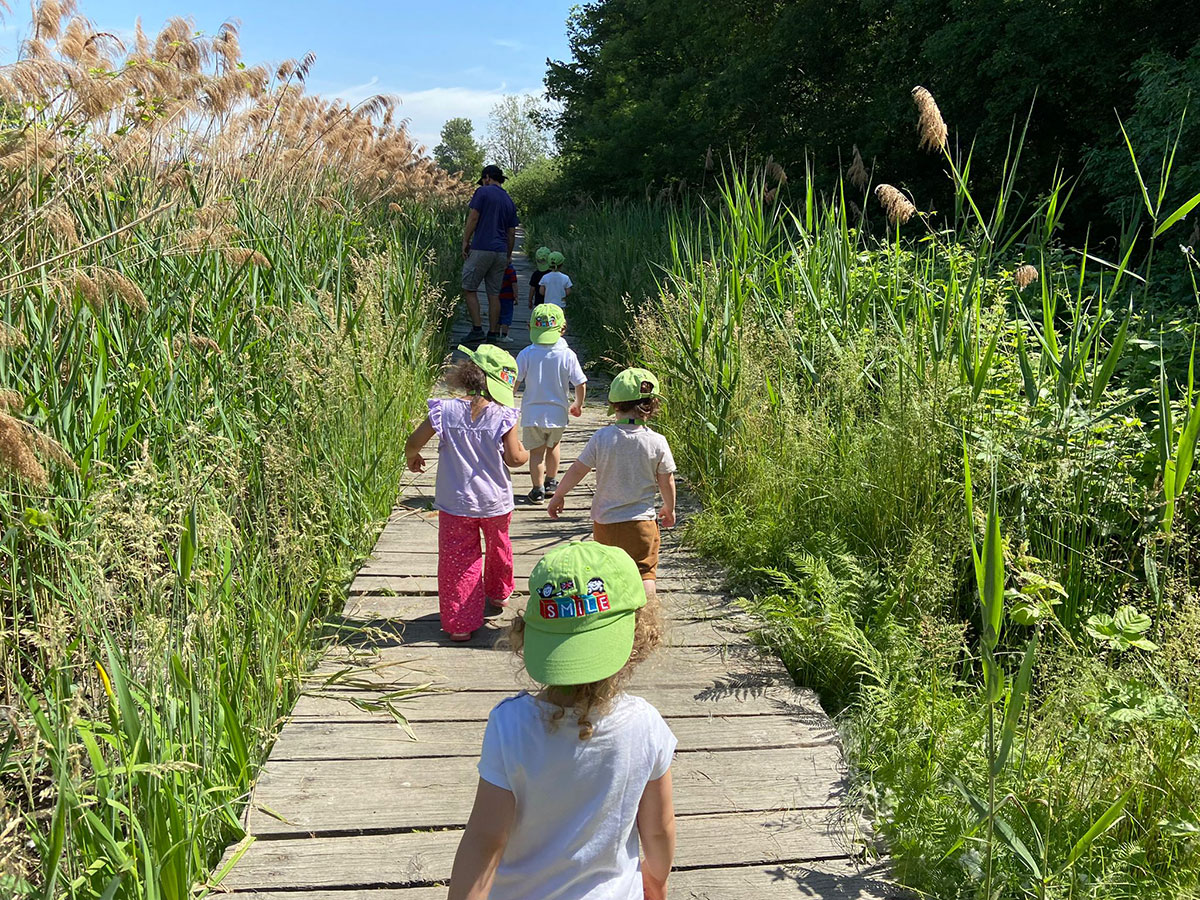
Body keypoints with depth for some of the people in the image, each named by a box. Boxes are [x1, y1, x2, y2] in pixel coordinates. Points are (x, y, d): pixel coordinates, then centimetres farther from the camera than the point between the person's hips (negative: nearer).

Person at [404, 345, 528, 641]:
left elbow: (414, 442, -7)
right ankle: (499, 592, 51)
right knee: (498, 545, 28)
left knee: (458, 560, 8)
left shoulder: (445, 410, -11)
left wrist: (412, 458, 15)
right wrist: (525, 453, 12)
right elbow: (514, 458, -12)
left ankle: (460, 624, 8)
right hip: (495, 502, 1)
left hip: (455, 503, -1)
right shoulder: (504, 416, -15)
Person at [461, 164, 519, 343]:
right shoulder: (509, 200, 16)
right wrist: (509, 255, 25)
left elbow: (473, 219, -9)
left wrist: (465, 242, -3)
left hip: (481, 249, -6)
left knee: (469, 289, 2)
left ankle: (477, 328, -6)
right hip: (501, 252, 6)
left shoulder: (483, 192, -2)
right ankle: (493, 334, 8)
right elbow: (512, 232, 18)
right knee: (494, 294, 8)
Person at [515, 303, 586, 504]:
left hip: (532, 413, -1)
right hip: (557, 413, 2)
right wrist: (578, 405, 12)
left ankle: (538, 489, 9)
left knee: (536, 451, 10)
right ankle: (551, 482, 36)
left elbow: (514, 382, -9)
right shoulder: (567, 355, -10)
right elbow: (580, 384, -7)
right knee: (553, 446, 25)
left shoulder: (527, 354, -12)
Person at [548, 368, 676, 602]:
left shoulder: (602, 437, -11)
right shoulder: (657, 442, -11)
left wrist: (558, 496, 12)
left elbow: (577, 470, -4)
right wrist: (669, 509, 17)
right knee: (644, 572, 6)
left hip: (604, 522, 2)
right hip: (641, 522, -1)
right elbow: (666, 481, -2)